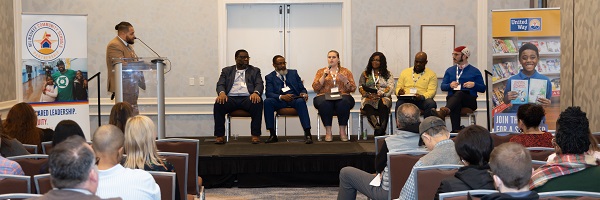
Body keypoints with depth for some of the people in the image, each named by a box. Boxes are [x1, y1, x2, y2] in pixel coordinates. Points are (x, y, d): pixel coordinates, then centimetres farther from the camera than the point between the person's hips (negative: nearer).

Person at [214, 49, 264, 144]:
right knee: (218, 104, -31)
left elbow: (259, 84, 7)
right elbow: (220, 84, 10)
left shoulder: (255, 71, 21)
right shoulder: (227, 71, 22)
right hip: (231, 98, 1)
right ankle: (219, 136, -22)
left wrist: (256, 93, -18)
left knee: (258, 103, -34)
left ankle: (255, 135, -27)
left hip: (247, 98, 0)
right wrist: (221, 93, -16)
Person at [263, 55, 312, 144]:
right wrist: (282, 97, -21)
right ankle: (272, 135, -28)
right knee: (267, 101, -31)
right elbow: (268, 93, -2)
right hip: (280, 101, 0)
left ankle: (307, 134, -41)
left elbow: (302, 88, 17)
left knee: (301, 101, -35)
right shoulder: (270, 77, 13)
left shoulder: (293, 73, 21)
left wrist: (303, 94, -9)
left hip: (295, 99, 0)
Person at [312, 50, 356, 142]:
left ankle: (342, 132, -26)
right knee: (324, 103, -37)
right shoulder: (321, 71, 17)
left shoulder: (346, 71, 16)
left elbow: (353, 89, 6)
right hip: (325, 96, 0)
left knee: (343, 103, -37)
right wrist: (324, 76, -8)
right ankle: (328, 132, -27)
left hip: (342, 97, 0)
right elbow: (315, 88, 3)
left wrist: (345, 81, -12)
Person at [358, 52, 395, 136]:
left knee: (383, 104, -38)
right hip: (369, 98, 1)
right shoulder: (365, 74, 20)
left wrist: (379, 94, -15)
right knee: (367, 105, -37)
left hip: (383, 98, -1)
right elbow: (361, 88, 10)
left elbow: (390, 88, 2)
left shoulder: (388, 74, 16)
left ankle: (381, 130, -39)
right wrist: (368, 95, -10)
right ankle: (378, 127, -45)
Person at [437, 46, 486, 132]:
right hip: (452, 98, 2)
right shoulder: (450, 70, 24)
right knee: (455, 105, -37)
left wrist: (474, 85, -11)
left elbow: (483, 88, 10)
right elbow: (442, 86, 14)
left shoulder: (475, 71, 15)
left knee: (459, 93, -38)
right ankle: (456, 130, -53)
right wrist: (450, 85, -9)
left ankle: (445, 111, -67)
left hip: (469, 100, -2)